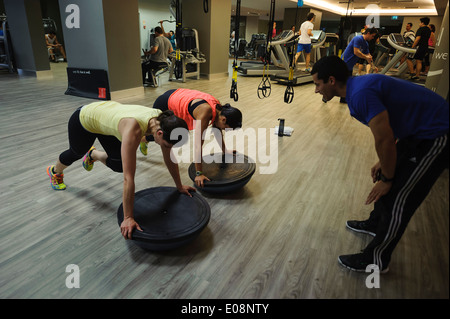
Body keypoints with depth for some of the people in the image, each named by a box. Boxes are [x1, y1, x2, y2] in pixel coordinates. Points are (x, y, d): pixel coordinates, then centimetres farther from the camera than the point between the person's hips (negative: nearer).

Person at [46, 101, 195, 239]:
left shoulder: (164, 122, -26)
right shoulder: (133, 129, -46)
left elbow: (169, 158, -12)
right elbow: (128, 178, -45)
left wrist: (179, 186, -4)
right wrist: (128, 218, -40)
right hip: (84, 119, -5)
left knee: (119, 165, 12)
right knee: (77, 153, 25)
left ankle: (92, 154, 47)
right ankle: (55, 171, 62)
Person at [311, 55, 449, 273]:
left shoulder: (361, 94, -26)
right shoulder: (359, 86, 6)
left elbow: (385, 140, -25)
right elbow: (388, 132, 15)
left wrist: (386, 179, -11)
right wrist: (383, 164, 17)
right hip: (419, 129, 10)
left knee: (398, 197, -3)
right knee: (384, 176, 20)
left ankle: (376, 260, 13)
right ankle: (376, 223, 43)